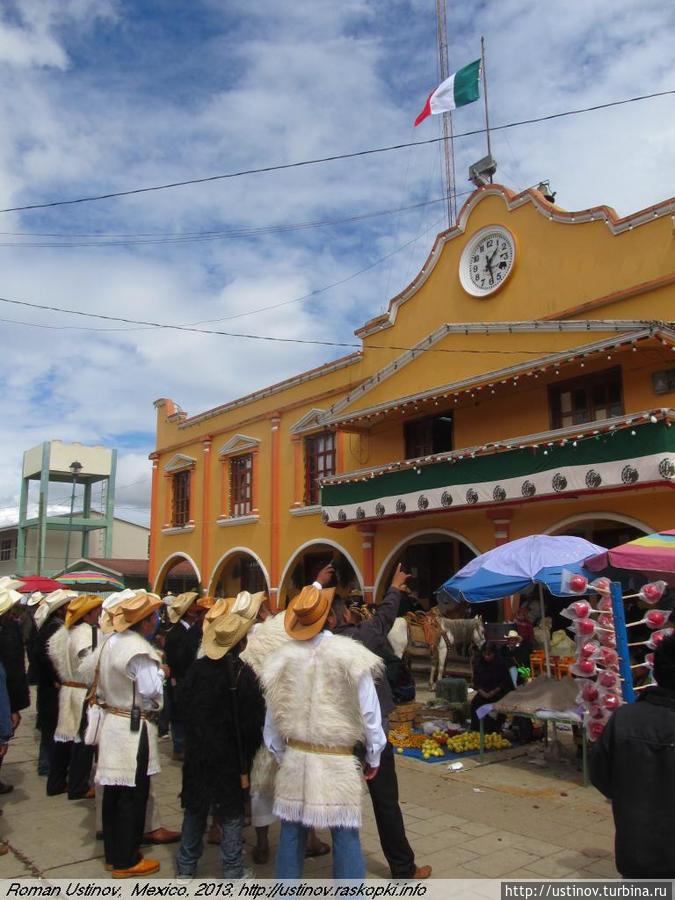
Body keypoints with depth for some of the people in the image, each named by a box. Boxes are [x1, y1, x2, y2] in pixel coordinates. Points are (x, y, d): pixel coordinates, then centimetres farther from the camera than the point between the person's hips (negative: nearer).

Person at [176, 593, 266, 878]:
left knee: (195, 810, 19)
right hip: (230, 757, -4)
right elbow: (254, 721, -16)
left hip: (197, 754, 4)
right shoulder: (243, 674, -20)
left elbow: (184, 710, 3)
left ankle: (186, 866, 32)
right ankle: (232, 871, 19)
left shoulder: (196, 669, -7)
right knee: (231, 814, 10)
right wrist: (248, 754, 1)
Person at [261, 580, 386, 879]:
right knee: (345, 836, 6)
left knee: (291, 832, 15)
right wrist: (373, 757, 7)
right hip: (338, 761, -3)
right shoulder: (350, 655, -13)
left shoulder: (283, 658, -3)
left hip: (294, 757, 3)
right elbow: (369, 712, -6)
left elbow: (273, 715, 5)